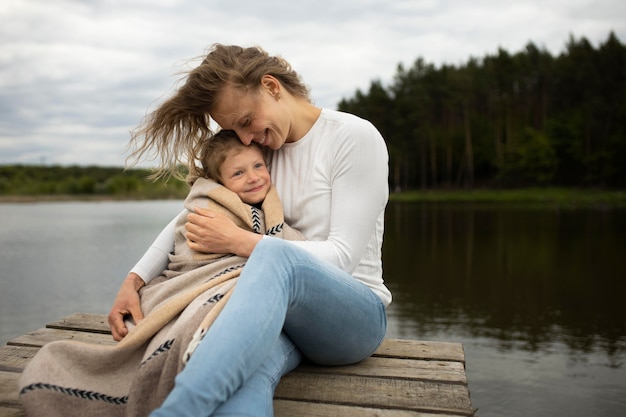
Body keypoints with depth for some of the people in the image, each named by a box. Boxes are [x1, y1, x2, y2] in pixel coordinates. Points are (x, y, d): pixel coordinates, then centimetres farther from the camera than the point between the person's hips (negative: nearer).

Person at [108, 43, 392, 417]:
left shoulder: (355, 137, -7)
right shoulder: (260, 152, 11)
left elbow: (343, 255, -14)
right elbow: (190, 220, 13)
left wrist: (236, 240, -19)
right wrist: (135, 281, -3)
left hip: (354, 313, -4)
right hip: (278, 310, 4)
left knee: (276, 254, -40)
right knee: (242, 380, -37)